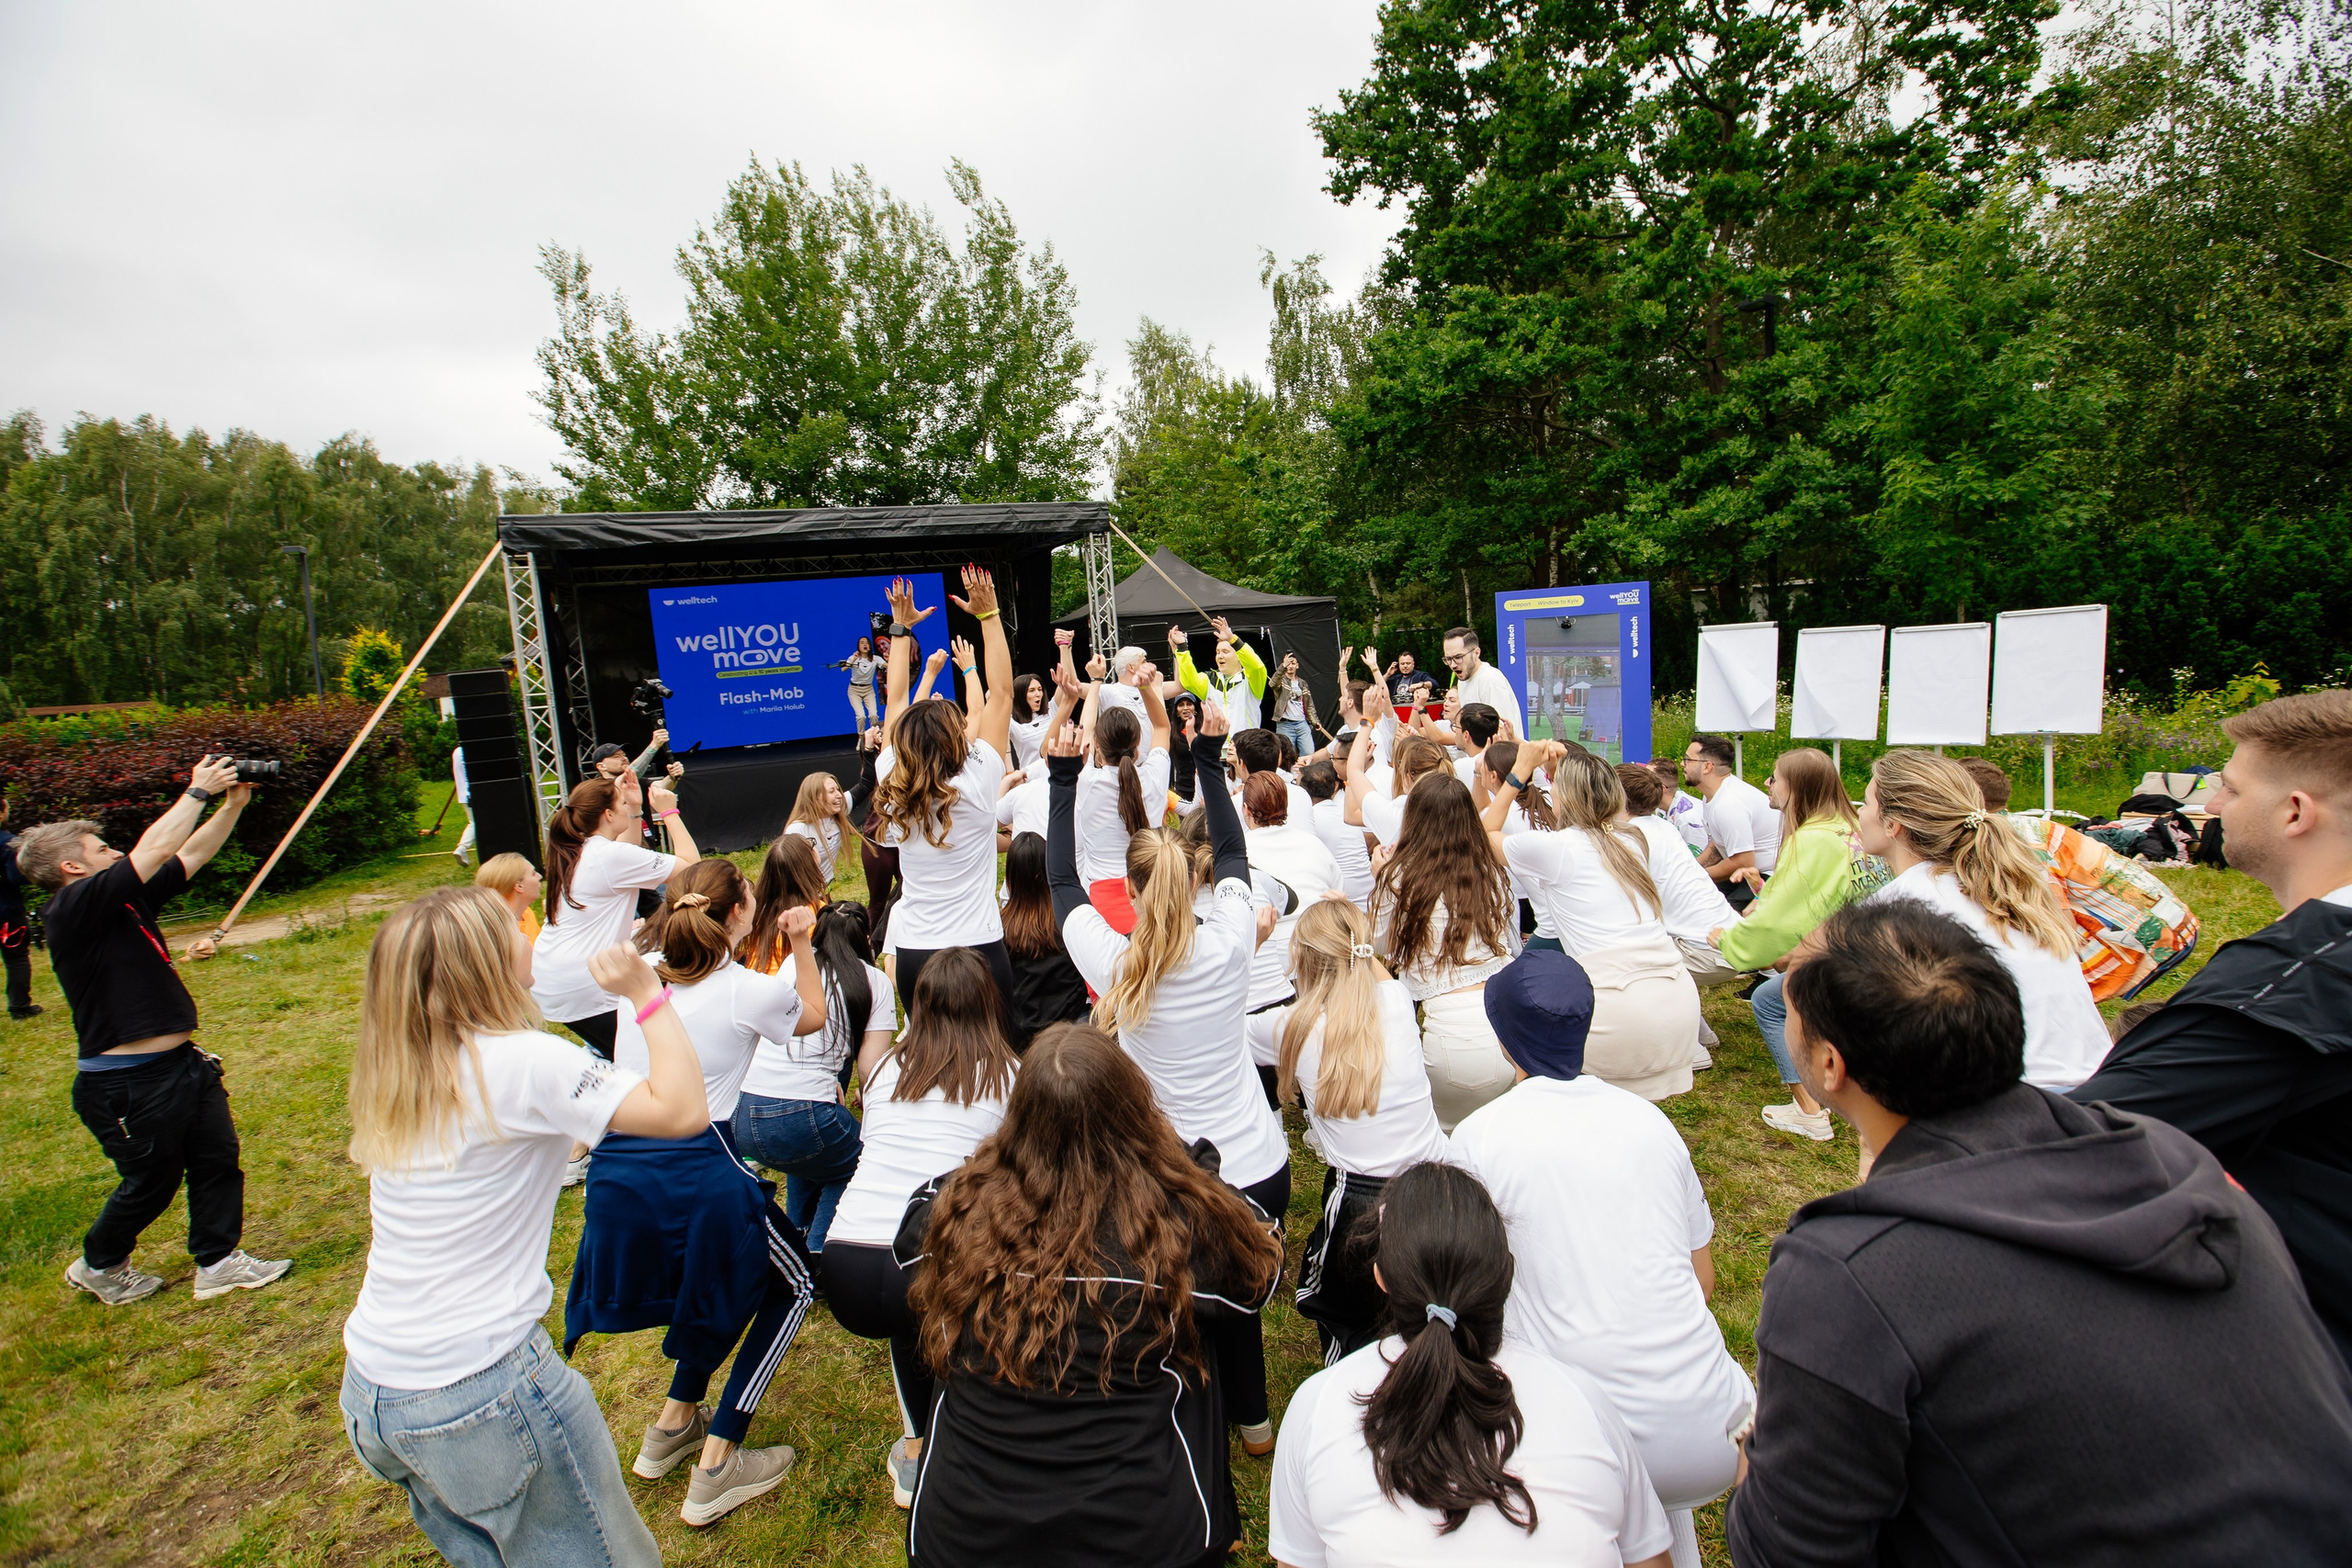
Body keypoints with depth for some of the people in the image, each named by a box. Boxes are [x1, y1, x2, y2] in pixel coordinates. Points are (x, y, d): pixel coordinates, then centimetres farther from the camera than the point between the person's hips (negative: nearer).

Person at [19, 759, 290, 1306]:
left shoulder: (127, 899, 8)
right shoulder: (72, 910, -17)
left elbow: (191, 855, 14)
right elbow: (156, 850, -24)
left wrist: (233, 804, 4)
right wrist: (197, 792, -15)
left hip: (183, 1063, 8)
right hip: (128, 1085, -8)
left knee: (218, 1160, 11)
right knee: (150, 1184, 11)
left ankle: (218, 1262, 24)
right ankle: (99, 1267, 36)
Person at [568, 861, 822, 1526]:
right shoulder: (750, 991, -9)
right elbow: (814, 1017, 12)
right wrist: (801, 943, 13)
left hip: (615, 1172, 7)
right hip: (696, 1171, -6)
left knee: (732, 1278, 32)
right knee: (793, 1285, 17)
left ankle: (672, 1424, 36)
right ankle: (715, 1468, 15)